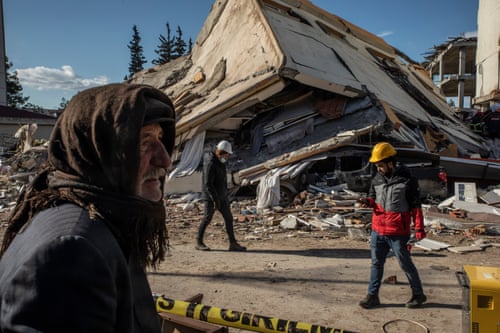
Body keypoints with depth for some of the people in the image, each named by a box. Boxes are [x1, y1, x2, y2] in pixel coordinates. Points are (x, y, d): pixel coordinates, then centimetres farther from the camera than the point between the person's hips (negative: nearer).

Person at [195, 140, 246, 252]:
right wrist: (215, 199, -25)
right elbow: (207, 184, -24)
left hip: (221, 196, 9)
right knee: (208, 218, -3)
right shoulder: (210, 164, -19)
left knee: (228, 217, 5)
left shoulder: (220, 162, 11)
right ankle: (199, 243, 12)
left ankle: (233, 243, 8)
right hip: (210, 196, -9)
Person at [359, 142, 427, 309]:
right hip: (377, 230, 5)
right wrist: (369, 201, -8)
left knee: (405, 264, 9)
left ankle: (418, 294, 29)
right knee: (376, 263, 12)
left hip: (398, 232, -5)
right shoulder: (377, 179, 5)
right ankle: (372, 295, 22)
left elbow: (415, 205, -8)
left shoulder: (407, 180, -11)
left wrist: (419, 228, -10)